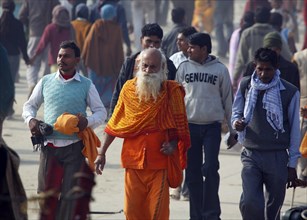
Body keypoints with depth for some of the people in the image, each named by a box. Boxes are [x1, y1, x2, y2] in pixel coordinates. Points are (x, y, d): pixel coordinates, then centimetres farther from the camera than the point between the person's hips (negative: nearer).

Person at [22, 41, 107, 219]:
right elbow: (30, 105, 19)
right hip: (49, 146, 2)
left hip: (74, 146, -2)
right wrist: (31, 119, -3)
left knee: (70, 195, -3)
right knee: (45, 192, 6)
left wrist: (88, 121, -15)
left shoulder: (86, 85, 4)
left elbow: (101, 112, 7)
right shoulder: (46, 82, 9)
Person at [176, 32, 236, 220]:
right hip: (190, 125, 2)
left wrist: (233, 130, 6)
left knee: (210, 169, -10)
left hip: (212, 126, -2)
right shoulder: (184, 68, 4)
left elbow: (228, 100, 6)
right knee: (193, 173, 4)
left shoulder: (220, 69, 1)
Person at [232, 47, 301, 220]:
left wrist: (292, 165, 4)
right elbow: (236, 112, 17)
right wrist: (236, 122, -9)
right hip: (251, 155, 1)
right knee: (249, 203, -16)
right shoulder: (246, 86, 3)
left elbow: (294, 129, 3)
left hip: (277, 156, -1)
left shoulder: (289, 92, -2)